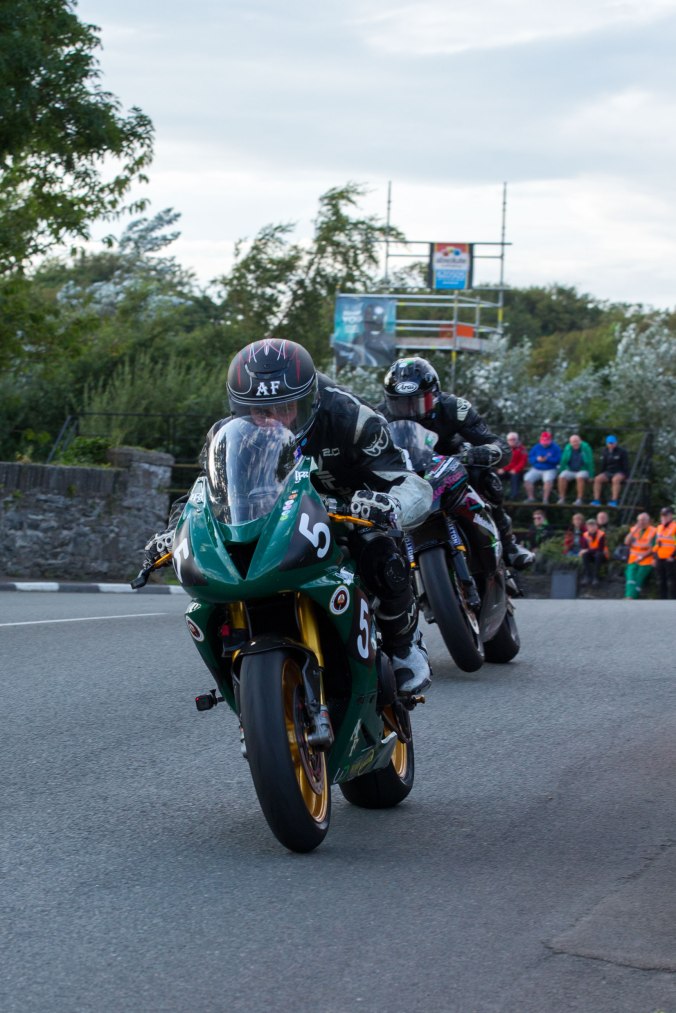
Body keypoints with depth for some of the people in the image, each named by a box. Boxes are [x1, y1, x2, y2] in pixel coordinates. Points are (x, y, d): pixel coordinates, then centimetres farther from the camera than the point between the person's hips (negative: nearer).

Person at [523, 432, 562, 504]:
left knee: (548, 479, -37)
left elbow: (558, 459, -10)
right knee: (527, 478, -24)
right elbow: (530, 459, 6)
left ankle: (545, 499, -30)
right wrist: (537, 459, -16)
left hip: (550, 470, -3)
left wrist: (547, 459, -22)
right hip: (536, 469, 3)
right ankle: (531, 498, -15)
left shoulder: (555, 448, 0)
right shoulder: (536, 447, 8)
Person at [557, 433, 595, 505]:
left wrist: (591, 476, -9)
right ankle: (561, 498, -24)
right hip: (570, 471, 3)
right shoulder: (567, 448, 0)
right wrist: (560, 472, 2)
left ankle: (580, 499, -33)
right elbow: (563, 462, 7)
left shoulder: (585, 448, -8)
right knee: (562, 477, -29)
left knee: (580, 477, -37)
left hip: (582, 471, -3)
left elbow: (590, 463, -6)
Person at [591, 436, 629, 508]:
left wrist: (624, 475, -18)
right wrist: (601, 474, 0)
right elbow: (603, 465, 13)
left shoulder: (622, 452, -6)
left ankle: (614, 501, -42)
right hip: (609, 472, 5)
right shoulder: (605, 452, 8)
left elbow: (626, 466, -7)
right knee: (597, 479, -24)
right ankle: (596, 500, -28)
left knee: (615, 479, -40)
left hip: (620, 473, -5)